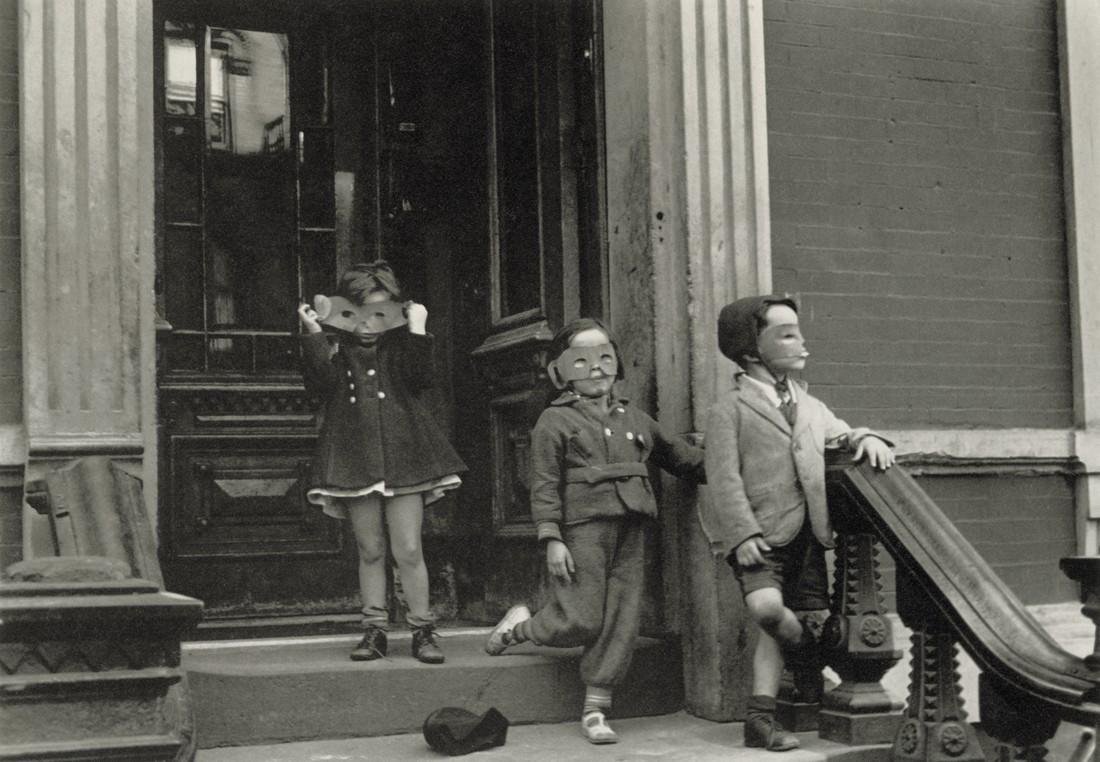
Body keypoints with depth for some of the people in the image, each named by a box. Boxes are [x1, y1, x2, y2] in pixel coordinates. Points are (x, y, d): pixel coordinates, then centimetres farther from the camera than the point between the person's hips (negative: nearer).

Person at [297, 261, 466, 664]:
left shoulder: (400, 348, 7)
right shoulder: (336, 350, 6)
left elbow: (420, 379, -10)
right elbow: (321, 383, -12)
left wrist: (417, 332, -14)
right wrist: (313, 335, -16)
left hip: (402, 456, -1)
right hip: (355, 459, 1)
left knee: (408, 551, -3)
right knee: (370, 551, 7)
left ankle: (422, 630, 7)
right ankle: (374, 629, 16)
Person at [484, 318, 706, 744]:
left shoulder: (635, 420, 19)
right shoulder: (555, 421, 2)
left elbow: (676, 455, 28)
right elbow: (544, 485, -3)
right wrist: (551, 539, -11)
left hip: (630, 533, 6)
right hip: (583, 528, -5)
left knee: (620, 623, 2)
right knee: (581, 622, -8)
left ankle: (595, 711, 11)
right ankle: (517, 627, 22)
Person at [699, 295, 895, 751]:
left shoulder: (810, 406, 19)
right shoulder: (729, 409, -1)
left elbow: (842, 435, 24)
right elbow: (724, 478, -7)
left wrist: (867, 438, -1)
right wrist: (743, 534, -18)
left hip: (808, 536, 6)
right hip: (762, 535, -6)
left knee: (779, 627, 3)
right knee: (767, 606, -27)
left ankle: (761, 717, 13)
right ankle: (812, 653, 5)